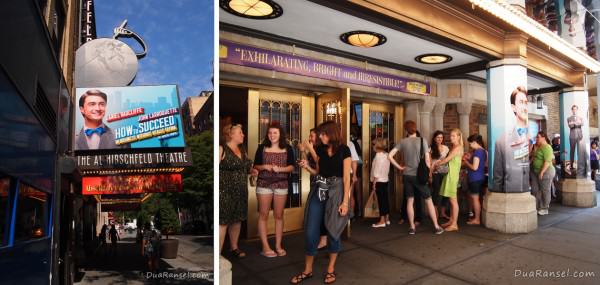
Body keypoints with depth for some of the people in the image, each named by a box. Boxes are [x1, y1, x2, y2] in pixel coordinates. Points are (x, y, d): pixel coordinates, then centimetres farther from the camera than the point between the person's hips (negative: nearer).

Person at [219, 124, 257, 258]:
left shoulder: (242, 150, 13)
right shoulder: (221, 149, -10)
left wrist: (251, 171, 7)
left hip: (240, 191, 7)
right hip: (225, 191, -7)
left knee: (237, 219, 15)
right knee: (223, 221, -5)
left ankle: (234, 247, 30)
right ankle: (218, 252, 3)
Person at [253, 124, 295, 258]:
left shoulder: (287, 149, 3)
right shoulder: (262, 148, 1)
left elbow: (292, 167, 2)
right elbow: (255, 166, 4)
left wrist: (280, 169, -15)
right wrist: (264, 167, -15)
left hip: (281, 185, 1)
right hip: (264, 185, -1)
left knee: (279, 216, 8)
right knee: (263, 215, 1)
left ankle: (278, 246, 18)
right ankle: (265, 247, 9)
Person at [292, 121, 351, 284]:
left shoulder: (344, 150, -6)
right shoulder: (320, 150, 8)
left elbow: (346, 177, -8)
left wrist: (345, 201, -13)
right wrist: (307, 166, -2)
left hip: (336, 191, -4)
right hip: (318, 190, 4)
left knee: (333, 231, 7)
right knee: (310, 231, 3)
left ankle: (331, 269, 25)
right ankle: (307, 270, 18)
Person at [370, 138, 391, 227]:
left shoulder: (378, 155, -15)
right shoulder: (386, 155, 8)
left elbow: (377, 170, -16)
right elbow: (387, 169, 10)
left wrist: (374, 182, -13)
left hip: (379, 181, -8)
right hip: (385, 180, 8)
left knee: (381, 200, -5)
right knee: (385, 199, 12)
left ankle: (382, 221, -1)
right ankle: (387, 219, 20)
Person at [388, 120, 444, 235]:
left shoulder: (402, 142, -1)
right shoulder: (422, 140, -6)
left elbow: (389, 156, -7)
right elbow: (427, 160, -8)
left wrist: (400, 167, 0)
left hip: (407, 175, 2)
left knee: (410, 201, 9)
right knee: (428, 200, 9)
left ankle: (412, 227, 14)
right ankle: (436, 227, 14)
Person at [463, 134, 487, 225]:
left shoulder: (477, 152, -18)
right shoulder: (482, 150, 12)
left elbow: (474, 167, -22)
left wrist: (466, 161, -9)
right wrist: (468, 160, 10)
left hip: (475, 178, -10)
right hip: (479, 178, 10)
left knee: (475, 198, -1)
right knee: (471, 197, 18)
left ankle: (477, 219, 7)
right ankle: (475, 216, 26)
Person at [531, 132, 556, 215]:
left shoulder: (547, 147, -14)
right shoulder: (537, 147, 14)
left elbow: (547, 161, -21)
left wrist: (542, 172, -24)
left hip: (545, 171, -9)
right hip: (535, 171, 9)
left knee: (545, 190, 1)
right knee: (535, 189, 8)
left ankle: (545, 209, 10)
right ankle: (537, 207, 17)